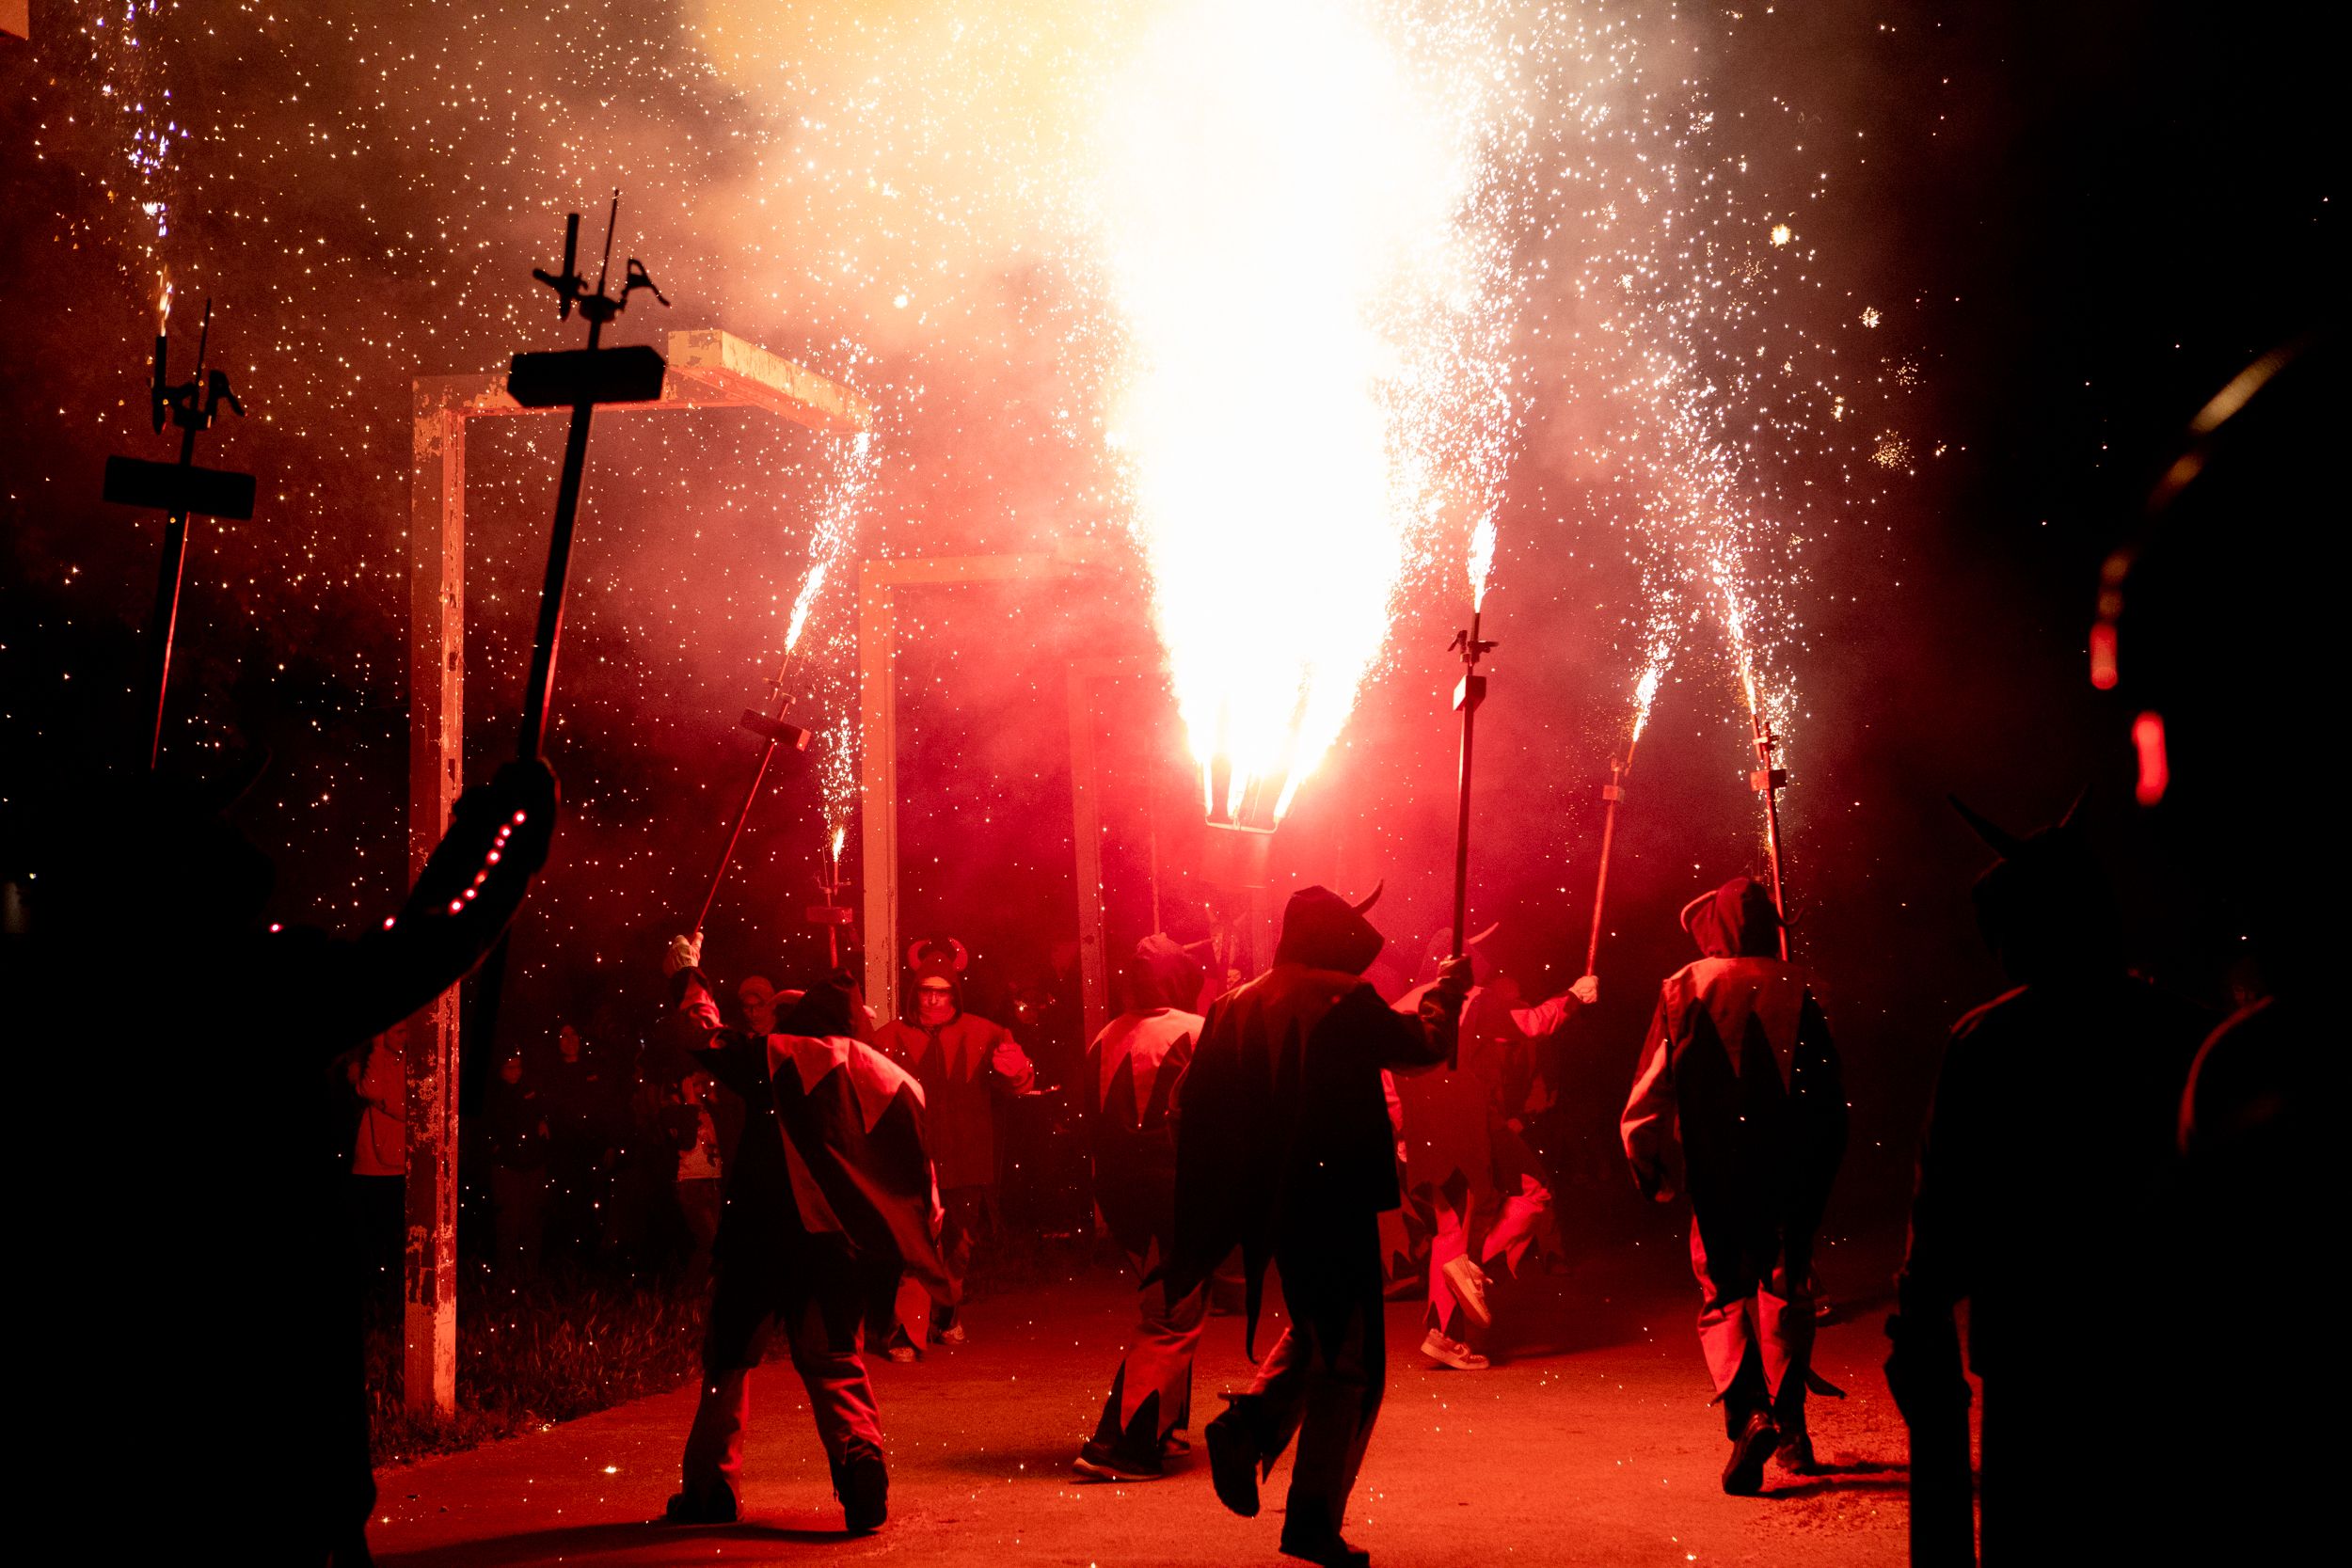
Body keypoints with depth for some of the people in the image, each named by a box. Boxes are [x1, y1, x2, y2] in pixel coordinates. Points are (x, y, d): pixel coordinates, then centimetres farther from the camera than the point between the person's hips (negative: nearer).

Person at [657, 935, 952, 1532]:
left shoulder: (776, 1056, 1)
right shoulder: (895, 1080, 10)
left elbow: (711, 1037, 16)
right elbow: (921, 1177, 11)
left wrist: (686, 976, 33)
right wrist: (930, 1259, 18)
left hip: (767, 1234, -3)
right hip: (846, 1248, 3)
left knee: (730, 1357, 11)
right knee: (835, 1360, 10)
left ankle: (710, 1487, 15)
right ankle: (861, 1461, -14)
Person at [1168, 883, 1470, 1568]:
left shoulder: (1236, 1005, 6)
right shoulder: (1344, 1000, -12)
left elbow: (1196, 1105, 6)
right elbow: (1424, 1045, -2)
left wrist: (1199, 1225, 11)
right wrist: (1446, 990, 18)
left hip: (1265, 1209, 7)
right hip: (1333, 1203, -7)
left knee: (1313, 1330, 27)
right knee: (1347, 1362, 3)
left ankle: (1250, 1420, 4)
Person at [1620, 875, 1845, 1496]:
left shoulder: (1684, 990, -3)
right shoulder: (1797, 990, 2)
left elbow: (1652, 1090, -4)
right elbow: (1831, 1092, 5)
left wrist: (1653, 1170, 5)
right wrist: (1818, 1173, 14)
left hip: (1716, 1171, -2)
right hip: (1789, 1169, 2)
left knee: (1723, 1296, 4)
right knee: (1784, 1290, 16)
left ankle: (1748, 1413, -18)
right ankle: (1790, 1425, 20)